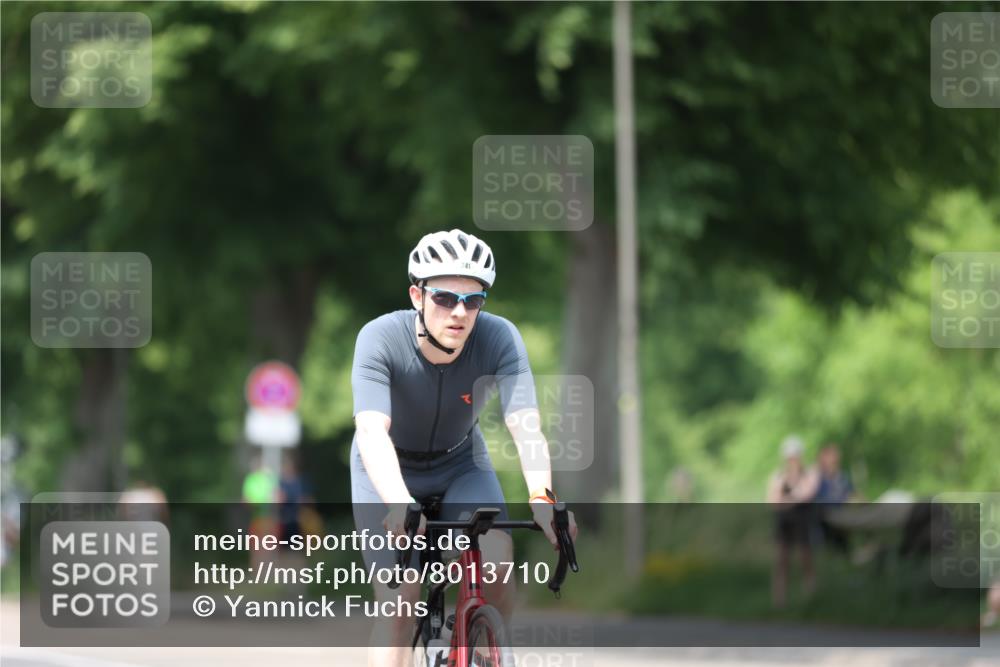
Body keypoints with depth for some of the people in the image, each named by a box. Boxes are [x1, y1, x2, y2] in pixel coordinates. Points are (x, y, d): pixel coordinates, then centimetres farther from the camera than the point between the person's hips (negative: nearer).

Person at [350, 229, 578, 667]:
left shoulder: (499, 339, -27)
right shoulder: (381, 340, -32)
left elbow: (525, 425, -38)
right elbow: (372, 431, -44)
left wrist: (541, 498, -57)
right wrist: (398, 505, -61)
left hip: (461, 464, 2)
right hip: (390, 471, -1)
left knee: (498, 557, -24)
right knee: (400, 601, -15)